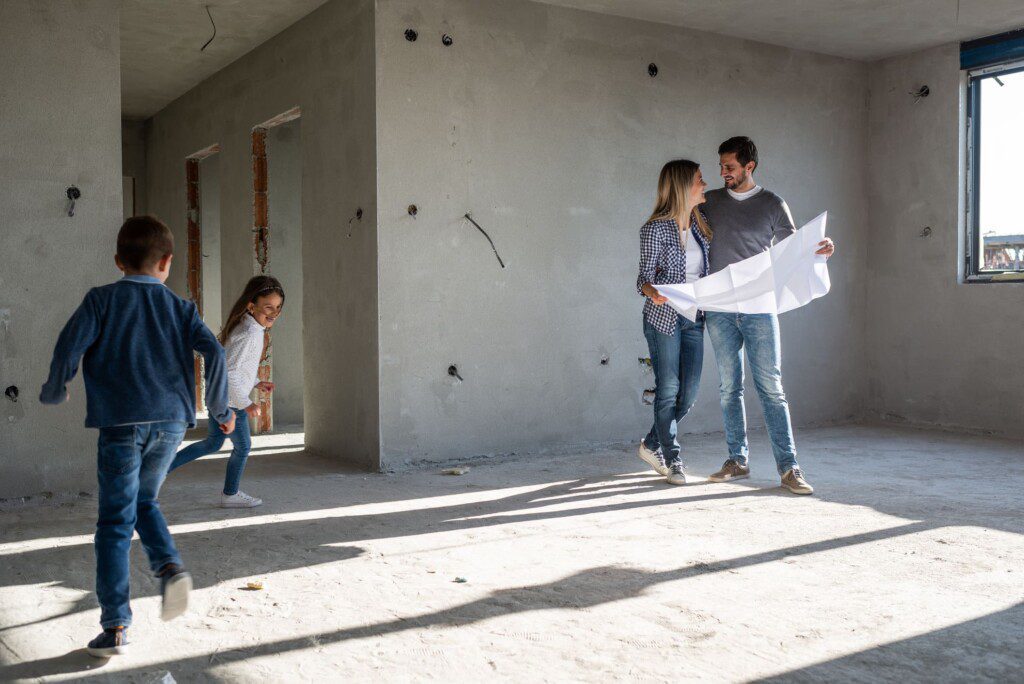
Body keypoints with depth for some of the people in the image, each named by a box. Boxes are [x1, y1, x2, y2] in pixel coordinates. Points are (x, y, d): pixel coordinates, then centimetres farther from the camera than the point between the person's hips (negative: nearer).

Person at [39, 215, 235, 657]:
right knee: (144, 502, 24)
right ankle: (170, 566, -1)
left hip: (121, 423, -3)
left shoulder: (100, 300, 5)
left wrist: (53, 393, 14)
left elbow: (69, 348, -5)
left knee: (116, 522, 3)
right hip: (172, 421, 3)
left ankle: (115, 627, 3)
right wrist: (221, 410, 10)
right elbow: (213, 353, 0)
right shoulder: (179, 307, 10)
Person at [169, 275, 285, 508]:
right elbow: (229, 371, -29)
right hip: (230, 401, -10)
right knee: (242, 447, 9)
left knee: (213, 443, 23)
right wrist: (245, 403, -23)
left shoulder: (245, 326, 6)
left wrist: (255, 383, 16)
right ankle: (230, 495, 26)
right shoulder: (250, 332, -25)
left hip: (218, 396, 10)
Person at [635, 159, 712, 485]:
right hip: (664, 317, -6)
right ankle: (673, 459, 13)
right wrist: (653, 292, -30)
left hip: (694, 318, 6)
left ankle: (652, 445, 25)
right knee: (668, 390, -1)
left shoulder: (700, 222, 10)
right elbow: (645, 276, -9)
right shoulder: (655, 229, -9)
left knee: (689, 393, 6)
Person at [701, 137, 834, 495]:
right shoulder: (710, 201, 11)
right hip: (719, 310, 3)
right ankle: (737, 460, 17)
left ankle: (788, 467, -2)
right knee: (729, 388, 7)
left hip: (758, 307, -2)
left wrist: (820, 249, -15)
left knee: (771, 388, -6)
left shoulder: (772, 204, 4)